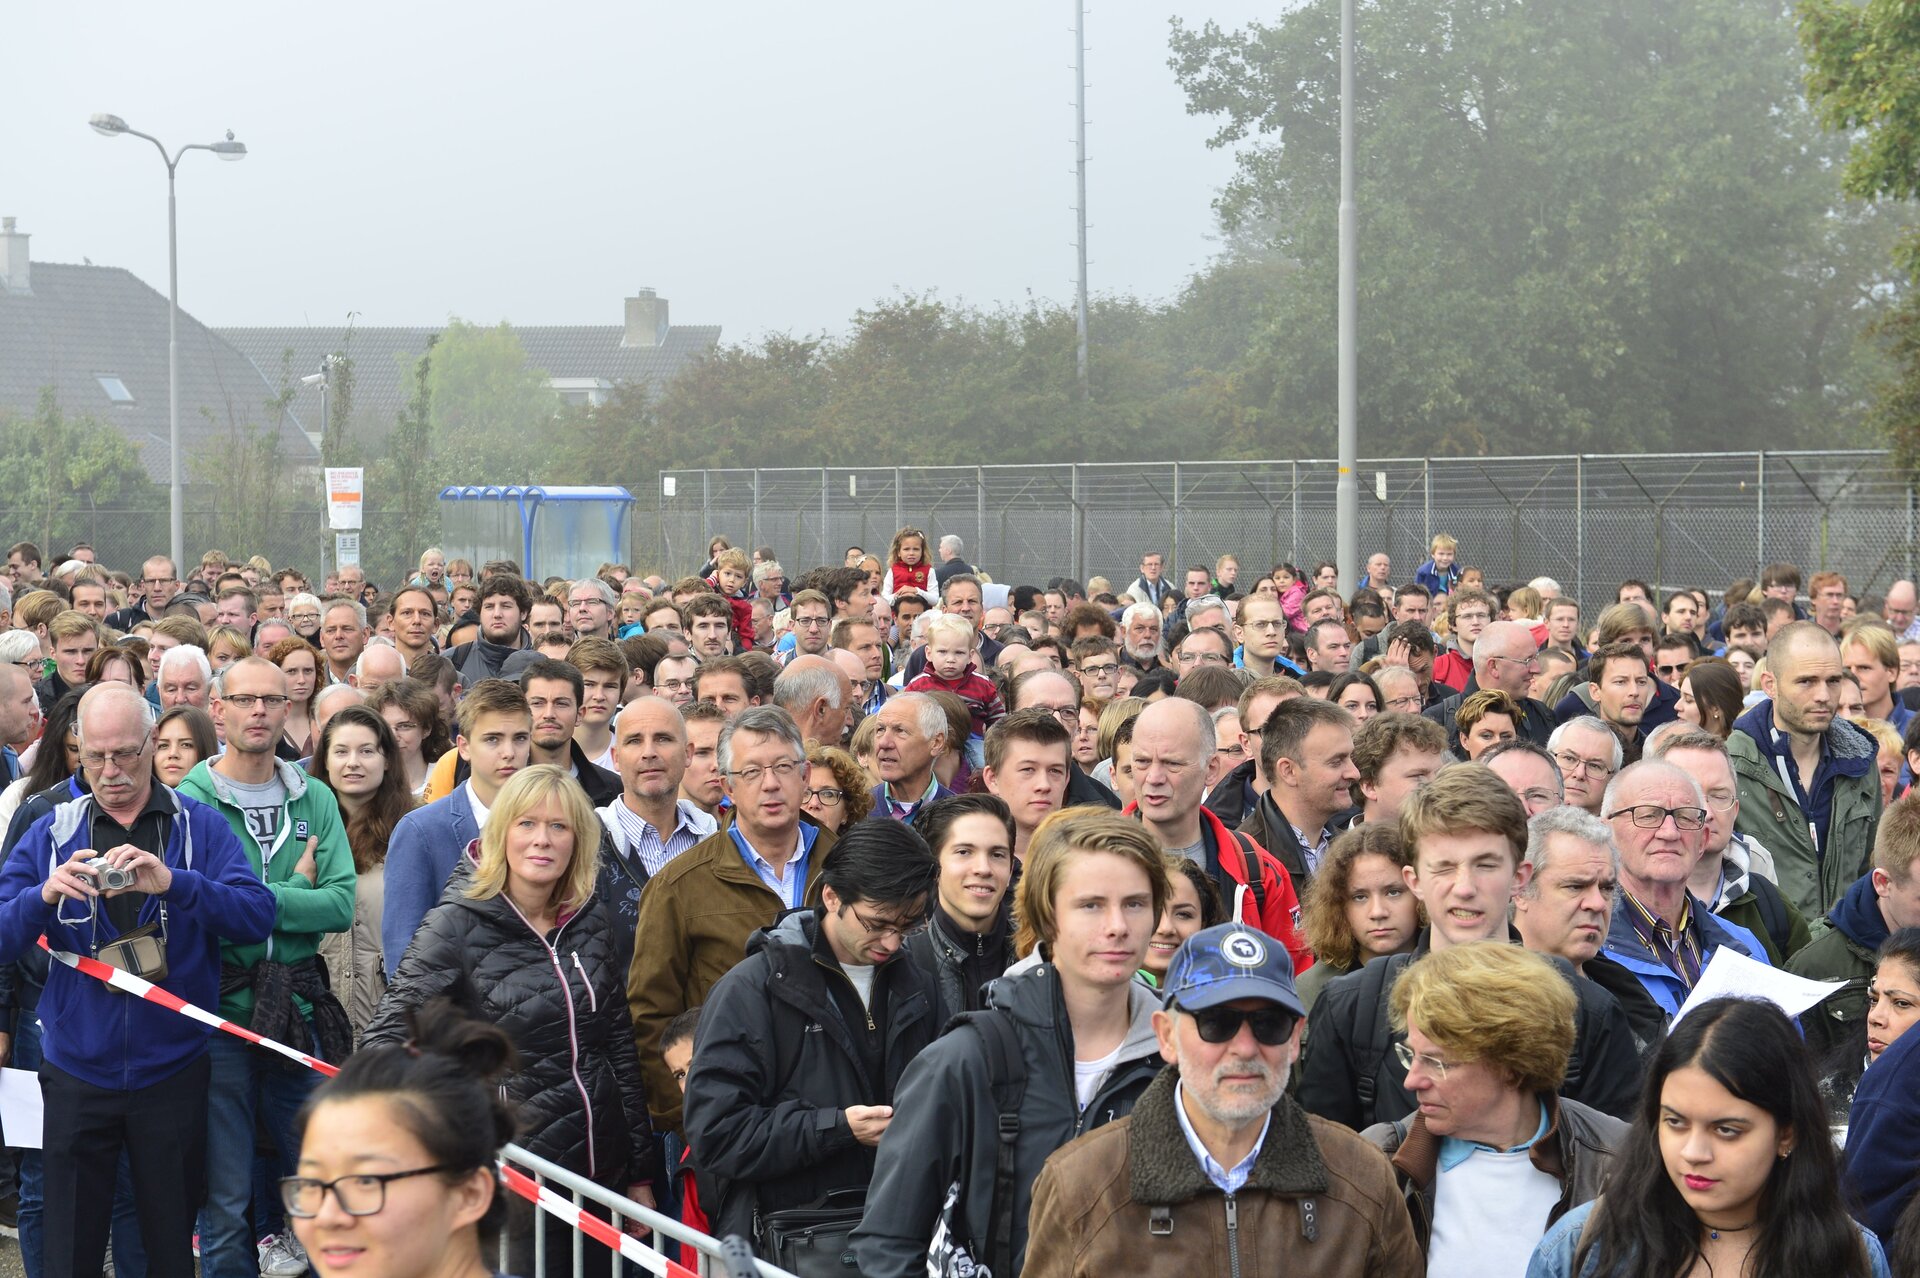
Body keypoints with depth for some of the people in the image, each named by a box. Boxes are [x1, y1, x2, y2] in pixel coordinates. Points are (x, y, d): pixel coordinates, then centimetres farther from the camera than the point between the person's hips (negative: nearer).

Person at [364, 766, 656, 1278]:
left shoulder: (597, 919, 5)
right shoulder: (458, 922, -9)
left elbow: (622, 1046, 10)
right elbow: (388, 1039, -12)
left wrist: (640, 1173, 11)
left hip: (601, 1168, 5)